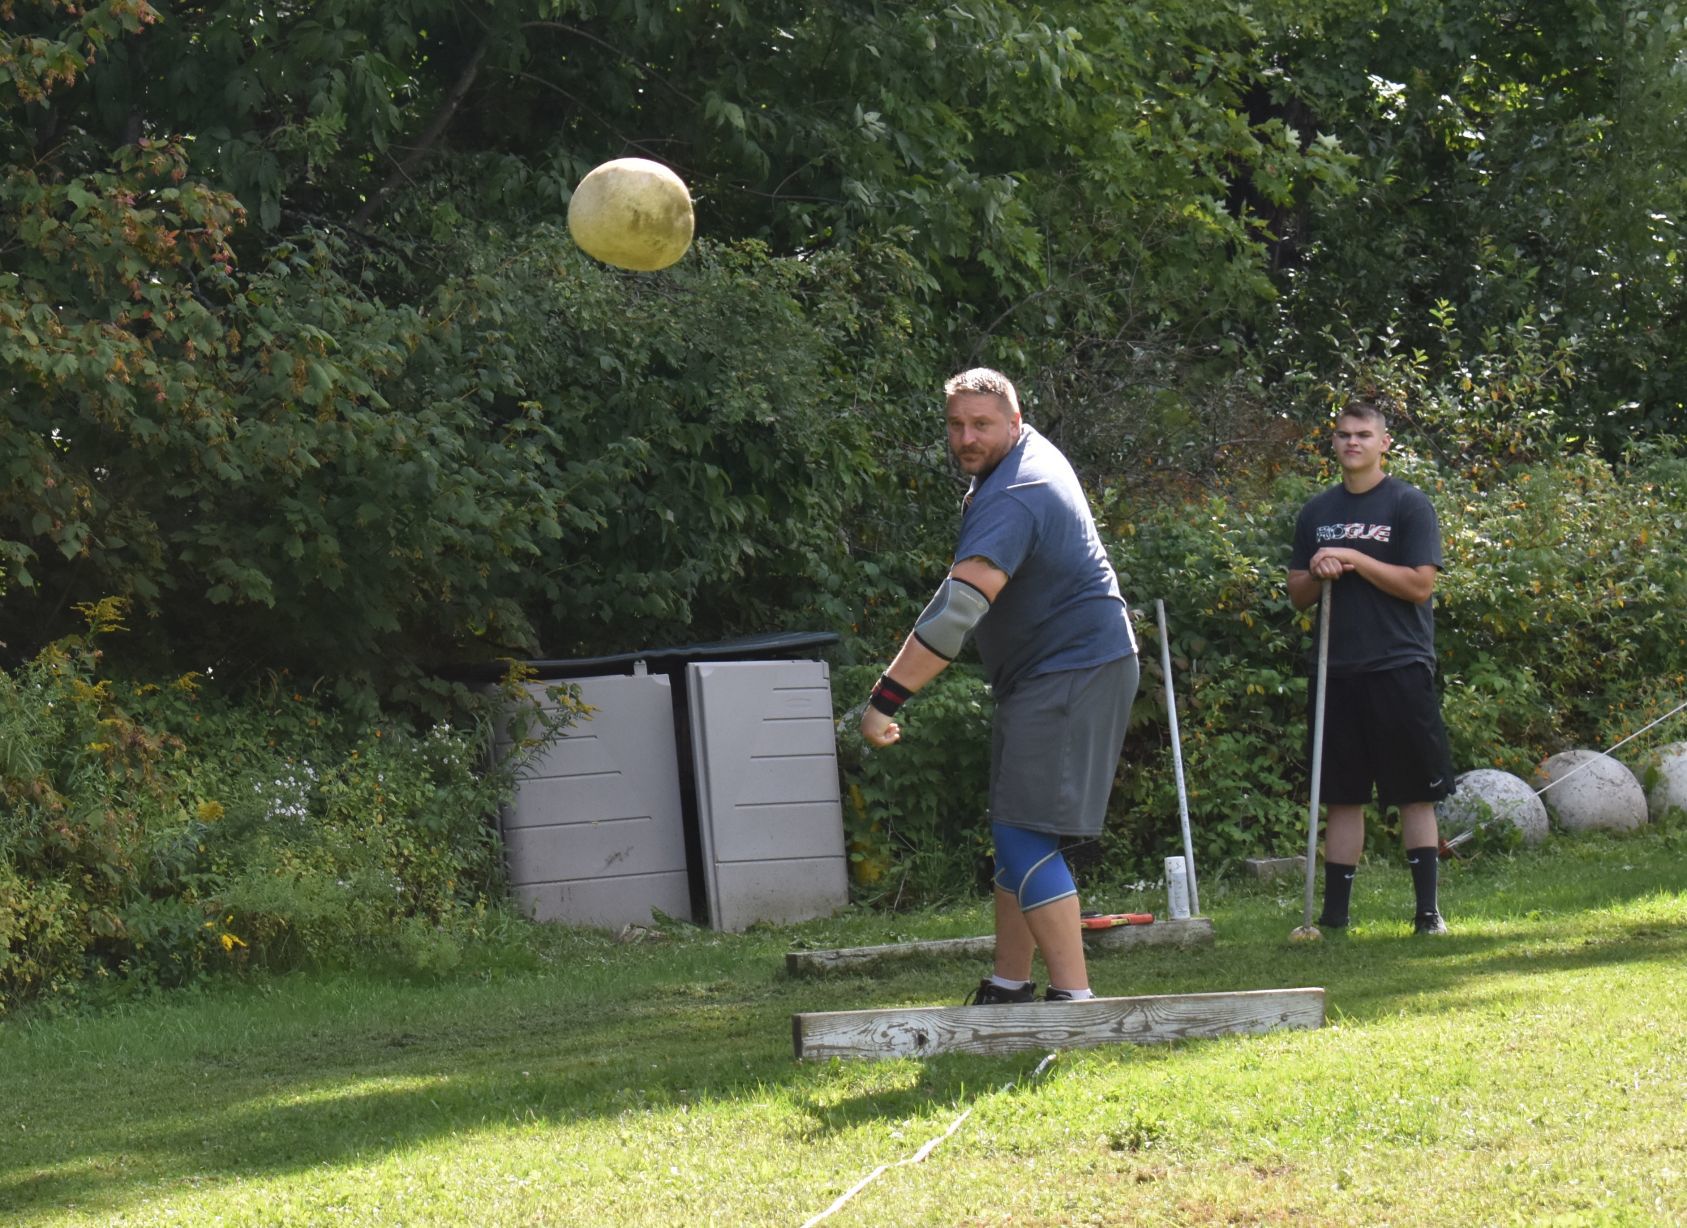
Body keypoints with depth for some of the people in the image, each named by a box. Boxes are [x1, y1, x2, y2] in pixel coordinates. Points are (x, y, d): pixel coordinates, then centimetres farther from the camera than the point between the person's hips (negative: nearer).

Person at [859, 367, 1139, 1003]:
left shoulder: (1010, 500, -24)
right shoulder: (1029, 451, 10)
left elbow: (958, 611, -33)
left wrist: (884, 699, -36)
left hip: (1073, 674, -11)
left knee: (1025, 837, -16)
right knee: (1014, 834, 14)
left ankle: (1073, 996, -19)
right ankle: (1009, 986, 21)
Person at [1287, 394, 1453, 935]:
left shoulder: (1409, 505, -1)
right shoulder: (1316, 512, 14)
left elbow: (1420, 585, -10)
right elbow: (1297, 595, 17)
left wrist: (1353, 558, -13)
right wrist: (1319, 574, -5)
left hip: (1399, 668, -5)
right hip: (1337, 671, 5)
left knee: (1415, 794, -2)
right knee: (1341, 797, 7)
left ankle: (1428, 910, 1)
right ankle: (1334, 914, 11)